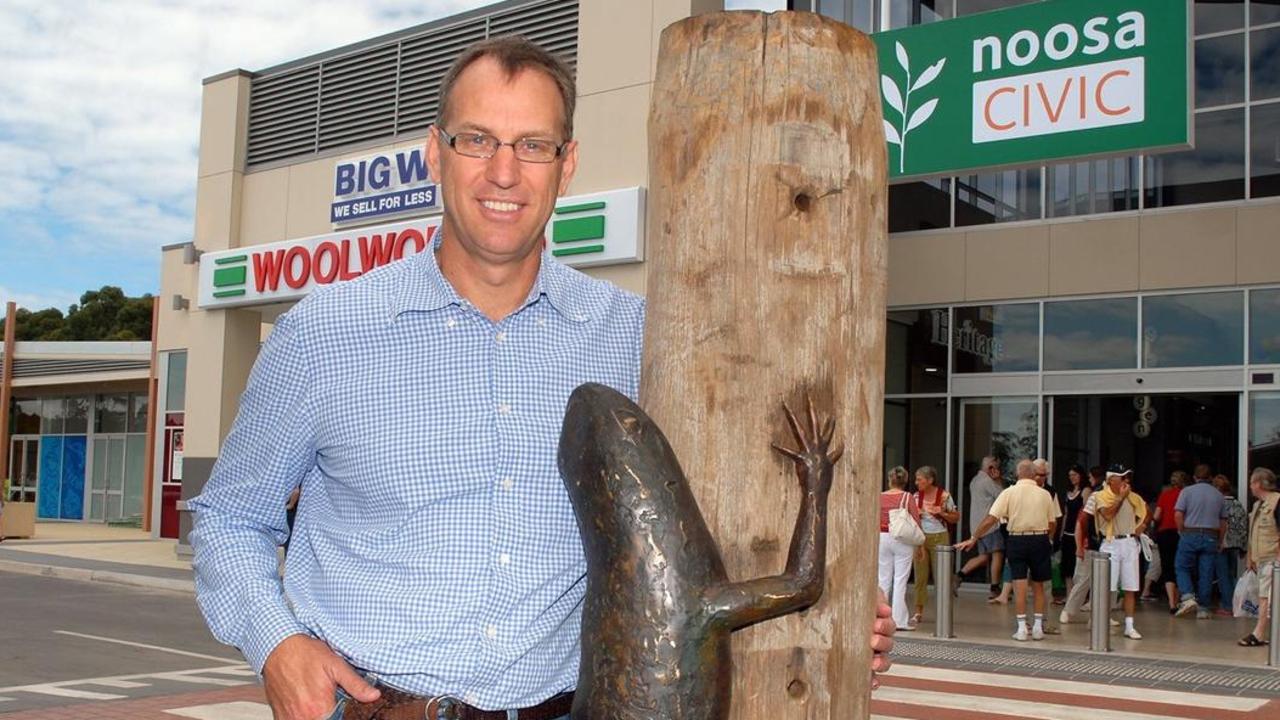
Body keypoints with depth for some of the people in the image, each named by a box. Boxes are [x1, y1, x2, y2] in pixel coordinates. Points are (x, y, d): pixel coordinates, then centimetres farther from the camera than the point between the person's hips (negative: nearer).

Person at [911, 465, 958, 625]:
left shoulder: (944, 496, -5)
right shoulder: (917, 496, 4)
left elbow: (956, 518, 2)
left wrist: (941, 513, -14)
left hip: (939, 537, -3)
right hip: (920, 538, 3)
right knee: (920, 575, 2)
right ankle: (919, 611, 8)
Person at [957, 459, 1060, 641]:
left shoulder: (1009, 493, -4)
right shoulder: (1044, 494, 0)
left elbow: (990, 520, -8)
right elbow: (1053, 524, 2)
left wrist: (973, 539, -2)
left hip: (1017, 539, -1)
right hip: (1040, 539, 1)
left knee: (1019, 584, 3)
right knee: (1038, 585, 12)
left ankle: (1022, 628, 2)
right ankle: (1038, 627, 15)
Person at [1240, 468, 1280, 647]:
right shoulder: (1258, 505, 18)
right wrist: (1250, 557, 23)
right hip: (1261, 558, 9)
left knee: (1265, 596, -9)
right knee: (1264, 596, 9)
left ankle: (1258, 634, -8)